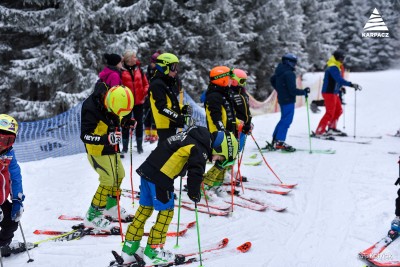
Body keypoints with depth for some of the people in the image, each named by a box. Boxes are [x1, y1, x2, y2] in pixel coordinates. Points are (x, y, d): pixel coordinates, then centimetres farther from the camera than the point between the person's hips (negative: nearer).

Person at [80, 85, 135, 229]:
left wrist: (127, 123, -3)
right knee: (108, 180, -13)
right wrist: (106, 139, -44)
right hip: (97, 150, -8)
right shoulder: (91, 109, -30)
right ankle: (92, 215, 0)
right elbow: (85, 136, -31)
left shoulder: (111, 103, -6)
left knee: (119, 174, 18)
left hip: (111, 148, 8)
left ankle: (111, 206, 38)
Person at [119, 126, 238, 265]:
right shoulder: (200, 149, -11)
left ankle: (129, 248, 23)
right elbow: (195, 173, -19)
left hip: (147, 169, 9)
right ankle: (153, 252, 10)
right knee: (166, 211, 4)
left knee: (145, 208, 16)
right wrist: (194, 193, -7)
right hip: (160, 178, -9)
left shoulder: (195, 135, 18)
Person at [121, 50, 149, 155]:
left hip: (139, 102, 4)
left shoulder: (139, 70, 7)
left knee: (139, 123, 11)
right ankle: (125, 147, 11)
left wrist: (145, 92, -6)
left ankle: (139, 145, 22)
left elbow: (145, 83, 11)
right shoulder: (121, 71, -8)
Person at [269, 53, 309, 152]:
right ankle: (279, 142, -7)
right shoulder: (289, 74, -19)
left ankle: (275, 140, 21)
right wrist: (304, 92, -10)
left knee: (284, 120, 18)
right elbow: (292, 90, -22)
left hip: (282, 99, 10)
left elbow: (272, 80, 28)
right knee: (286, 121, -6)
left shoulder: (280, 72, 10)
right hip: (288, 100, -10)